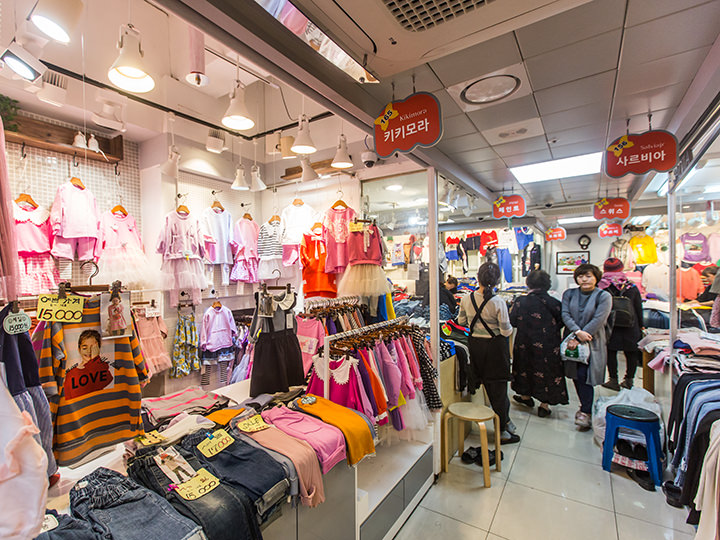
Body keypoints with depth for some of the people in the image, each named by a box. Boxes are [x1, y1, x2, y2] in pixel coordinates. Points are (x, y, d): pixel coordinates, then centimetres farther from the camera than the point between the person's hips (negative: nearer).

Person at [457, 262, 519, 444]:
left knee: (489, 386, 20)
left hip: (476, 345, 4)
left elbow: (461, 322, 4)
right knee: (499, 386, 10)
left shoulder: (466, 299, -10)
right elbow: (506, 331, -15)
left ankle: (505, 420, 39)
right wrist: (509, 327, 7)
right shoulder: (498, 302, -21)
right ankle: (502, 431, 23)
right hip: (495, 347, -3)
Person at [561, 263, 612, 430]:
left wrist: (578, 339, -16)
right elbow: (565, 314, -3)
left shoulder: (603, 296, -4)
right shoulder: (569, 294, 7)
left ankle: (585, 412, 4)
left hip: (592, 343, -4)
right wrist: (577, 331, -20)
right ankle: (586, 407, 27)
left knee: (583, 375, -9)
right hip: (573, 341, 4)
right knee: (576, 376, 9)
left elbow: (598, 320, -12)